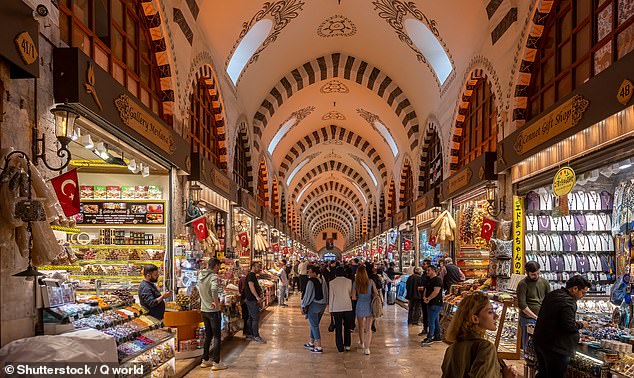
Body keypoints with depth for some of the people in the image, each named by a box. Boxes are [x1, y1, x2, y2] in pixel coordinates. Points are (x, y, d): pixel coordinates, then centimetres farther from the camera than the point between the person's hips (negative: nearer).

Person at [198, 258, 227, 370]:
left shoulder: (200, 275, 5)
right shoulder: (213, 276, -18)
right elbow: (214, 288, -39)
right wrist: (216, 301, -25)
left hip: (203, 310, 8)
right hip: (213, 310, -8)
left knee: (208, 335, 19)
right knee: (216, 336, 1)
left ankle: (205, 360, 26)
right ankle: (216, 362, 5)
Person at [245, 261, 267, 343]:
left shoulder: (253, 275, 18)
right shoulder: (251, 275, -14)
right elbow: (251, 286, -28)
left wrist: (259, 298, 23)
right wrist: (257, 297, -36)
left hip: (252, 300, 11)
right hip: (252, 300, -11)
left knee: (251, 318, 14)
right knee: (255, 318, -8)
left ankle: (250, 335, 21)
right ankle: (256, 337, -5)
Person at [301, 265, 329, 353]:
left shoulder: (311, 281, -17)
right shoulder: (323, 281, 5)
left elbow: (307, 295, -14)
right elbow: (326, 293, 11)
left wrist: (303, 306, -5)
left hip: (313, 305, -7)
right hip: (323, 305, 7)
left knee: (314, 325, 0)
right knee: (314, 324, 20)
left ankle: (319, 347, -1)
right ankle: (311, 343, 33)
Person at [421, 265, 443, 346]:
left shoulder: (437, 280, -13)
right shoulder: (429, 280, 17)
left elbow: (436, 291, -21)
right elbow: (426, 290, 20)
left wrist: (428, 299, -16)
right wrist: (424, 297, 0)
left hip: (436, 303, -10)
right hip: (430, 303, 10)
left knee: (431, 321, -10)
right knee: (436, 320, 15)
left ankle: (429, 338, -7)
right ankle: (437, 336, 22)